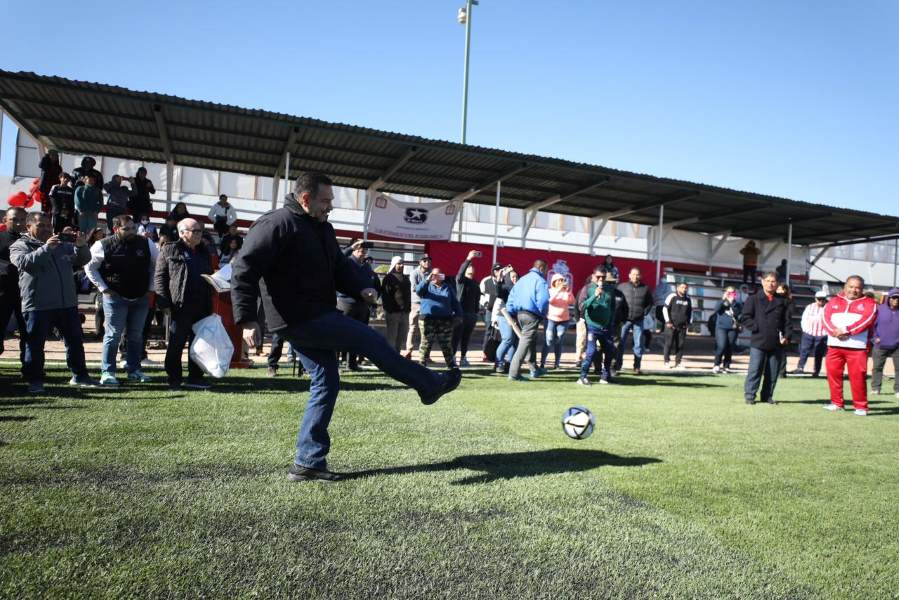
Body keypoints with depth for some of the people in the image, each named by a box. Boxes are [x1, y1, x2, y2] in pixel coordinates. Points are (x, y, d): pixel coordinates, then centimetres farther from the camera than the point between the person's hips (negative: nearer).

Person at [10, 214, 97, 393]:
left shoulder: (62, 244, 14)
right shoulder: (20, 245, 1)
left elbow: (83, 259, 8)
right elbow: (24, 262, -19)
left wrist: (81, 245, -13)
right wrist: (45, 248, -31)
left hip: (67, 303, 5)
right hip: (38, 306, -5)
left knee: (75, 341, 11)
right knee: (35, 344, 0)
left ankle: (79, 376, 23)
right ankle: (35, 381, 10)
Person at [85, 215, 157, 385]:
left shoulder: (146, 244, 0)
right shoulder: (103, 246, -7)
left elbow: (156, 265, 14)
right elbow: (90, 267, 4)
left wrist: (151, 288, 8)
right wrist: (103, 288, -3)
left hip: (141, 298, 3)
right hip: (115, 297, -3)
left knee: (136, 336, 10)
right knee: (113, 335, -3)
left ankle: (133, 370, 21)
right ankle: (107, 372, 5)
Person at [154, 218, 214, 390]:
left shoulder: (204, 252, 16)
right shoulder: (170, 250, -1)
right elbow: (159, 277, -4)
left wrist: (210, 301, 8)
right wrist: (164, 303, -12)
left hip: (202, 306, 5)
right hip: (180, 305, -5)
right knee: (176, 344, 3)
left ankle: (195, 377, 18)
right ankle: (174, 379, 12)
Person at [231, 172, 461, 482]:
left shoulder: (322, 229, 14)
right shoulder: (276, 224, -15)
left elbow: (340, 265, 18)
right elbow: (244, 271, -18)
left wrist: (361, 287, -2)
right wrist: (246, 319, -24)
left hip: (316, 317, 10)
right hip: (298, 318, -10)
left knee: (326, 383, 8)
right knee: (370, 339, -5)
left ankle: (308, 462, 15)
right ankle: (430, 385, 10)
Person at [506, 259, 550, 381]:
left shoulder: (522, 279, 17)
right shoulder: (540, 281, -7)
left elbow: (512, 296, 13)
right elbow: (543, 300, -20)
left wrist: (511, 314, 12)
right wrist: (542, 315, -4)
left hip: (519, 314, 8)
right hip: (531, 316, -8)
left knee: (531, 341, 21)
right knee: (525, 342, -7)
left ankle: (534, 369, 29)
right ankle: (514, 373, -12)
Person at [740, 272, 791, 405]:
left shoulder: (782, 302, 12)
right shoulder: (754, 299, 3)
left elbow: (787, 321, 10)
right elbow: (745, 318, -1)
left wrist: (787, 336, -3)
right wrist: (757, 328, -11)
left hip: (777, 343, 3)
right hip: (758, 342, -3)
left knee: (773, 373, 8)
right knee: (755, 370, -3)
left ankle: (767, 396, 19)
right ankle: (749, 395, 7)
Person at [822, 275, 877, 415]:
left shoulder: (869, 303, 7)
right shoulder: (834, 301, 15)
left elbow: (867, 319, -9)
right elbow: (826, 318, 3)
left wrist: (846, 330, -18)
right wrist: (835, 331, -16)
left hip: (857, 346, -3)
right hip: (834, 345, 3)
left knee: (858, 376, -6)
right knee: (833, 373, 5)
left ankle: (861, 406, 4)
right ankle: (836, 403, 17)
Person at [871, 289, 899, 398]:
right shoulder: (880, 309, -2)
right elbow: (873, 324, 3)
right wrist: (876, 337, -4)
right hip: (881, 345, -1)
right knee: (877, 367, 5)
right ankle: (875, 388, 14)